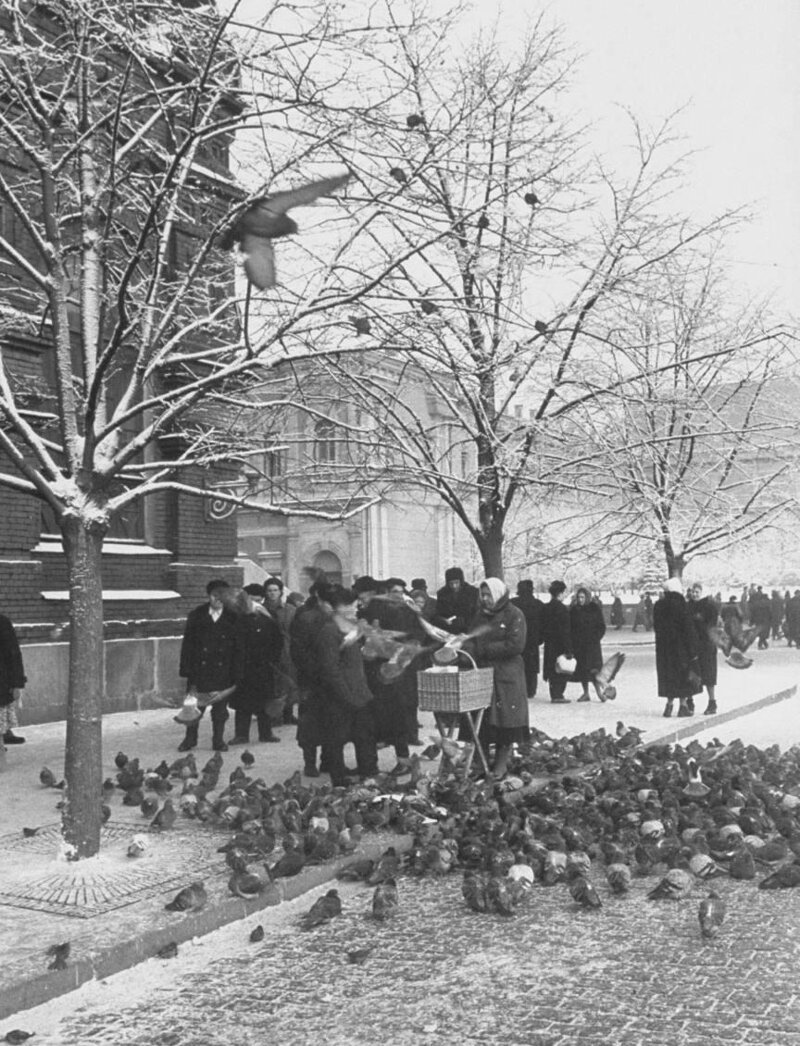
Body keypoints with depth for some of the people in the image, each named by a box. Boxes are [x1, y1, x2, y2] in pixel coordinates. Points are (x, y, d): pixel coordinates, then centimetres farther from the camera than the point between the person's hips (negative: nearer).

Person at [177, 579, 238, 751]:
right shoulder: (196, 616, 3)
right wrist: (187, 670, -4)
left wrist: (235, 673, -4)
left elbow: (237, 646, 2)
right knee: (195, 705, 4)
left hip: (223, 671, 0)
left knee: (220, 706, 4)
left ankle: (218, 740, 16)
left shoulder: (232, 618, 2)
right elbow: (187, 644, 3)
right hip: (199, 670, 0)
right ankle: (190, 739, 19)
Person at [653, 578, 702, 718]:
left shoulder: (658, 605, 2)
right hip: (680, 644, -5)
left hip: (664, 646, 5)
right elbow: (688, 627, -14)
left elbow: (656, 626, 8)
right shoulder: (680, 605, -14)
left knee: (669, 675, 12)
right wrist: (692, 648, -9)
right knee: (683, 674, 5)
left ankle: (669, 704, 12)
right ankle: (683, 705, 6)